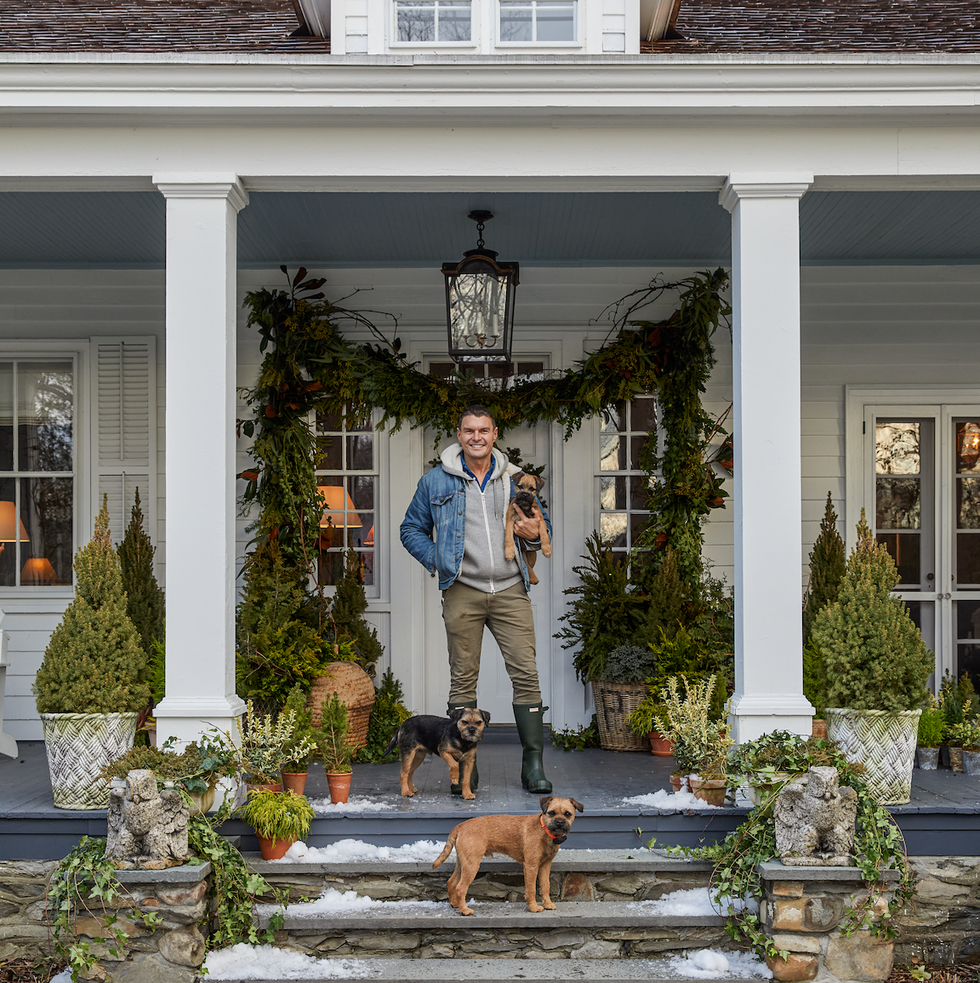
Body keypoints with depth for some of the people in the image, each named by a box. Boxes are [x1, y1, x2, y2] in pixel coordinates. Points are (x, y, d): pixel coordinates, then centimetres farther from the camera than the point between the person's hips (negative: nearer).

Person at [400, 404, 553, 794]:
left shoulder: (515, 479, 11)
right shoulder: (436, 481, 7)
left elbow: (543, 525, 20)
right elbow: (412, 529, 14)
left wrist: (534, 534, -4)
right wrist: (436, 559, -3)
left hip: (510, 590, 1)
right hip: (462, 592, -1)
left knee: (526, 674, -4)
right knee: (463, 678, 2)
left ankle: (533, 763, 1)